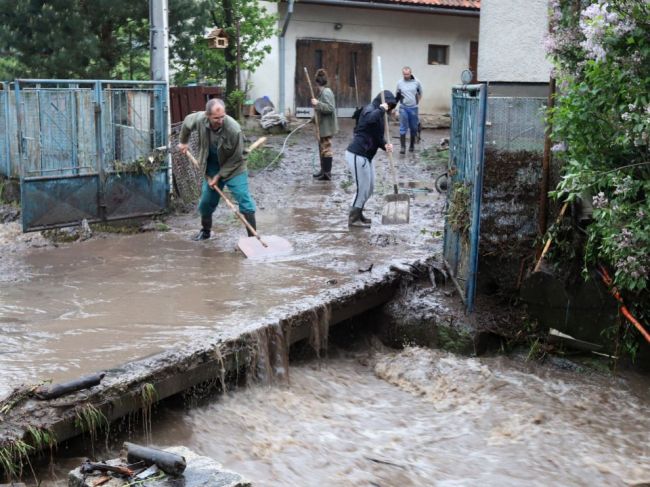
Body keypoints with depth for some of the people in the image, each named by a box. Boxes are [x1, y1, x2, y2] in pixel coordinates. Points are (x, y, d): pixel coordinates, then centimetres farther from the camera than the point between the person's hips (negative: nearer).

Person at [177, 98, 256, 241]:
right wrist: (183, 142, 19)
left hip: (233, 168, -4)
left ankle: (253, 236, -7)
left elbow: (235, 158, -22)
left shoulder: (234, 129, -33)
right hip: (212, 167, 4)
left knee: (244, 199, -13)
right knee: (206, 201, 14)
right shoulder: (199, 119, -23)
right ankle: (205, 230, 39)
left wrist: (219, 176, -18)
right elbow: (187, 123, 5)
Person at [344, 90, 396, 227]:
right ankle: (353, 219, 9)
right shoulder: (370, 110, -13)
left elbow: (378, 136, 15)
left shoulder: (378, 114, 17)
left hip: (365, 156, 10)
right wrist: (381, 109, -24)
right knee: (362, 188, -3)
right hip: (356, 155, -10)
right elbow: (370, 119, -40)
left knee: (369, 188, 17)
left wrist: (385, 145, -5)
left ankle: (358, 214, 31)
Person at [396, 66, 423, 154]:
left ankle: (412, 145, 24)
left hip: (413, 108, 1)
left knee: (413, 128, 9)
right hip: (403, 108, -1)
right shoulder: (399, 83, 0)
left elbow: (420, 93, 14)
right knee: (403, 128, -6)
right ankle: (402, 147, -6)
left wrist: (417, 101, 6)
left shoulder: (416, 82, -1)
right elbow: (398, 96, 11)